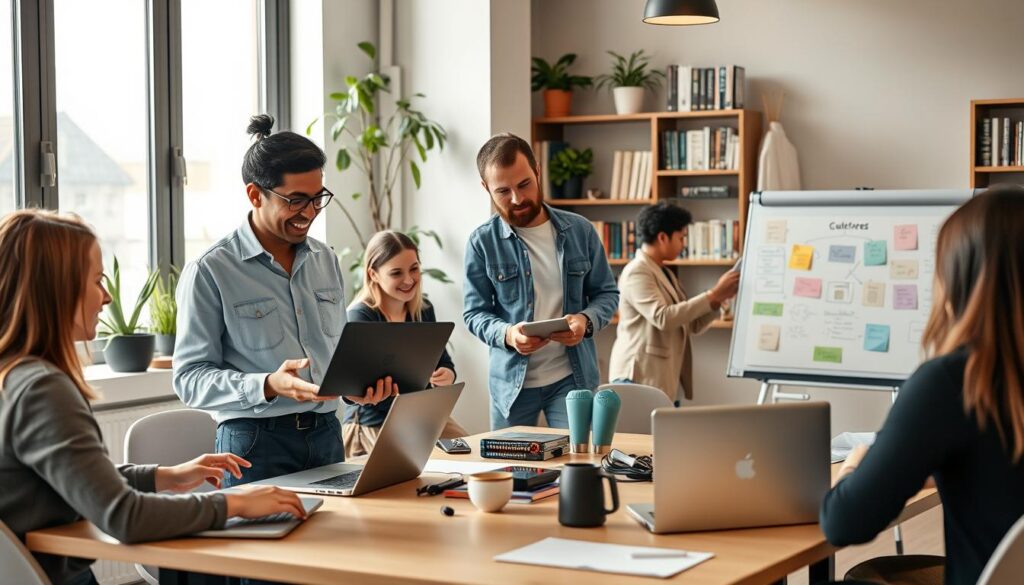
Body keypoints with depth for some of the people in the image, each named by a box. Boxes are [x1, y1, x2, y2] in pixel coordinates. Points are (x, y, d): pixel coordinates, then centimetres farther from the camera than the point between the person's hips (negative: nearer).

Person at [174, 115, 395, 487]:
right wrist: (267, 386, -26)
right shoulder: (210, 272, -9)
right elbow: (189, 378, -12)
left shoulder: (325, 261, 10)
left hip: (326, 435, 6)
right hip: (256, 443, -5)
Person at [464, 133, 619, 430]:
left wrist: (586, 321, -15)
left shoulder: (580, 231, 0)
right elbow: (475, 313, -2)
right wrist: (507, 334, -23)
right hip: (511, 381, 0)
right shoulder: (482, 242, -4)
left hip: (572, 376, 0)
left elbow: (607, 293, 7)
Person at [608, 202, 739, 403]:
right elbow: (663, 318, -24)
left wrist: (719, 298, 1)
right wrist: (713, 295, -20)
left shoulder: (666, 274, 18)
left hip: (667, 384, 9)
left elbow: (693, 326, 17)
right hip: (640, 380, -9)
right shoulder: (636, 273, -11)